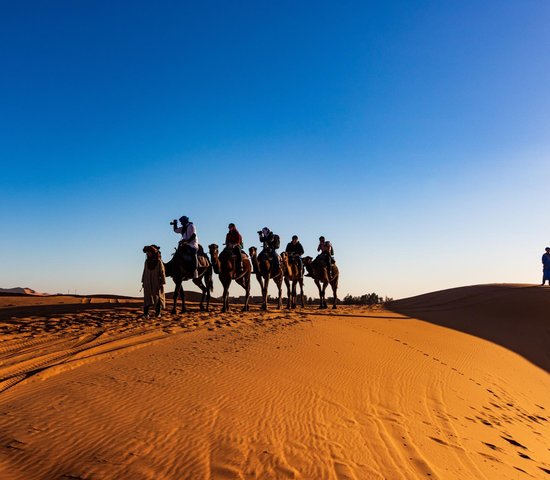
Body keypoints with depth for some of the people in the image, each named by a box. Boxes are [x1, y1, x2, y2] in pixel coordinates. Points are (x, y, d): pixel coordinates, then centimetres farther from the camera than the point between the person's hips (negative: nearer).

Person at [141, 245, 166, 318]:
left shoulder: (159, 261, -6)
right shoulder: (147, 261, 7)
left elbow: (162, 273, -6)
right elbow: (144, 272, 13)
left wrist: (162, 283, -10)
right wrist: (143, 282, 12)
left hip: (157, 283, -3)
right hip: (148, 283, 3)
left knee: (158, 298, 6)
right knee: (147, 298, -6)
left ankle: (158, 312, 17)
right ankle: (146, 313, -12)